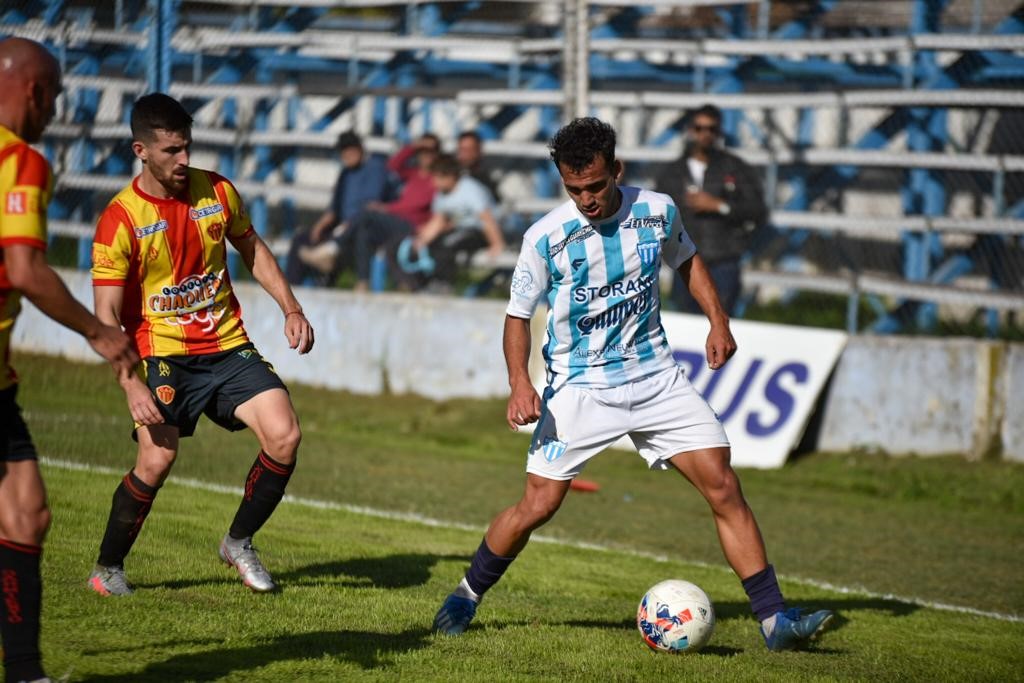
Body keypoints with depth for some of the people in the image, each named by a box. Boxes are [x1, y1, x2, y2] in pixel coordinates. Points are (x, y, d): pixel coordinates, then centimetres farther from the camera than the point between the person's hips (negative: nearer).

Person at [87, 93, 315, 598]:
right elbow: (107, 315, -14)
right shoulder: (121, 220, -13)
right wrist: (131, 385, -26)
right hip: (164, 353, -4)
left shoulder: (218, 192, 1)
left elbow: (252, 250, 20)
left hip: (228, 346, 4)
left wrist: (291, 309, 9)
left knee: (284, 436, -12)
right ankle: (107, 569, 4)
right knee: (156, 461, -19)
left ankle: (238, 543, 10)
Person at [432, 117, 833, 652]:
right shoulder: (546, 237, -13)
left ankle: (774, 621, -3)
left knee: (723, 487, -7)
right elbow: (518, 314, -4)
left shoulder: (656, 210, -4)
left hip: (655, 377, 3)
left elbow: (687, 259, 17)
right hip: (579, 387, -3)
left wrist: (718, 322, 5)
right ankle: (467, 596, 19)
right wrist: (520, 382, -20)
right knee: (537, 507, -7)